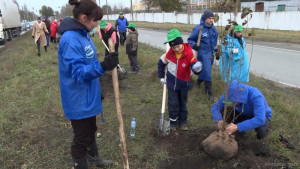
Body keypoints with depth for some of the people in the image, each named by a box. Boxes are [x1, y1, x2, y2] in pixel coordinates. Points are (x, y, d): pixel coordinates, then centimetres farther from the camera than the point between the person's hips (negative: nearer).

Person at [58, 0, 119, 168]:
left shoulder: (83, 34, 5)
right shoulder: (70, 40, -26)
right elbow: (78, 73, -28)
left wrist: (97, 90, 22)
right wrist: (103, 66, -45)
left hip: (88, 97, 9)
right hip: (79, 101, -9)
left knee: (91, 130, 27)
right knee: (82, 137, 10)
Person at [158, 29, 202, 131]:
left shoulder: (189, 54, -22)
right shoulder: (169, 54, -14)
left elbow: (195, 67, -25)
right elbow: (161, 63, 4)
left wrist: (197, 69, -50)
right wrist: (161, 77, 7)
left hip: (184, 83, 0)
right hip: (172, 83, 1)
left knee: (183, 103, 16)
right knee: (173, 104, 7)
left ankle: (183, 121, 32)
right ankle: (173, 122, 24)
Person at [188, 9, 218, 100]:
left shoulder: (213, 28, 4)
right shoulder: (198, 28, -15)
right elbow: (190, 40, -8)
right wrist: (194, 45, -27)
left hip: (211, 53, 7)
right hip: (203, 53, -6)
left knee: (205, 70, 19)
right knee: (207, 72, -5)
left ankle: (199, 81, 46)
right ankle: (209, 92, 5)